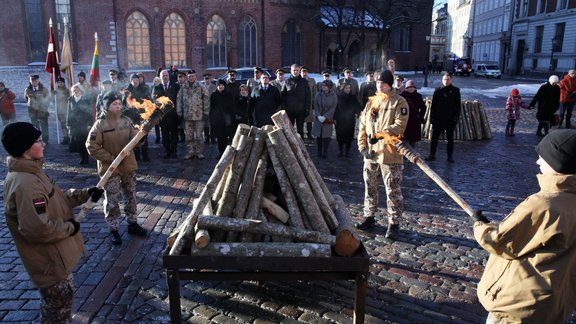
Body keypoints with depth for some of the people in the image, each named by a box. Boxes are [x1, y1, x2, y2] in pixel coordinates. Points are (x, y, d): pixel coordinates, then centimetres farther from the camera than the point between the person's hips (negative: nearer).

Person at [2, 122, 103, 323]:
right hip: (51, 262, -10)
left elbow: (56, 199, 13)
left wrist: (85, 194, 2)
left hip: (53, 257, 10)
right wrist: (70, 227, -21)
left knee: (54, 306, 29)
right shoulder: (25, 184, -31)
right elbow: (37, 228, -37)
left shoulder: (31, 173, 3)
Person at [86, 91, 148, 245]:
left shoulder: (126, 120, 1)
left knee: (130, 196, 16)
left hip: (129, 166, 5)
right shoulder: (100, 124, -11)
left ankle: (133, 224, 31)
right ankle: (114, 230, 16)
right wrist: (110, 158, -16)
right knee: (112, 200, 3)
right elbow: (91, 146, -12)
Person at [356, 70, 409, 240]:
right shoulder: (371, 102, 13)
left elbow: (400, 125, -17)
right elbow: (362, 126, 13)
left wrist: (381, 134, -29)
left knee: (393, 190, -1)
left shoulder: (399, 102, -5)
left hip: (390, 154, -6)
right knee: (370, 187, 16)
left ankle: (394, 223, 9)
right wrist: (363, 146, 2)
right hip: (370, 153, 6)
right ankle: (369, 217, 31)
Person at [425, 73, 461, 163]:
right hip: (438, 118, 1)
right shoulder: (438, 90, 5)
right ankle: (432, 155, 11)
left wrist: (456, 117, -7)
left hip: (450, 119, -1)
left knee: (450, 138, 8)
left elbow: (458, 105, 1)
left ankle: (450, 156, 15)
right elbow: (433, 105, 4)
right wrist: (432, 117, -2)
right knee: (434, 137, 3)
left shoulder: (455, 91, 2)